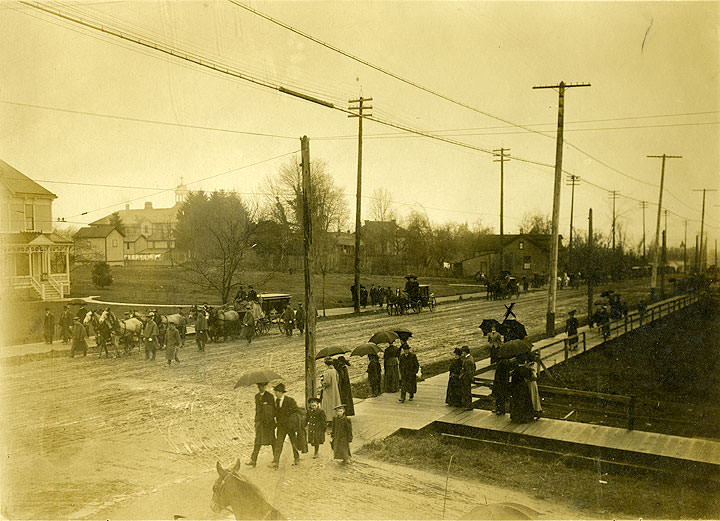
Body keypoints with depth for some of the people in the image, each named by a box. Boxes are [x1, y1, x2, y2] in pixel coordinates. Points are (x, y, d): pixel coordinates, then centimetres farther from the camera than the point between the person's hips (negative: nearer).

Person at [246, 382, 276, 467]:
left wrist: (269, 421, -16)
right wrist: (256, 420, 15)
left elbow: (272, 410, -8)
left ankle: (275, 457, 21)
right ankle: (253, 460, -6)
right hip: (259, 421, 4)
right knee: (257, 441, -2)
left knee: (272, 440, 5)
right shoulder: (257, 396, 12)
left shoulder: (269, 396, -6)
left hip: (269, 422, -4)